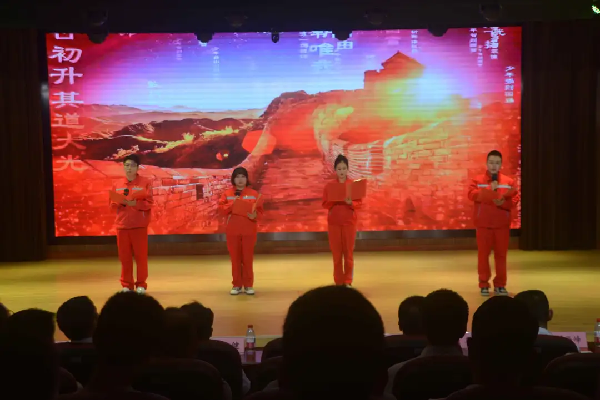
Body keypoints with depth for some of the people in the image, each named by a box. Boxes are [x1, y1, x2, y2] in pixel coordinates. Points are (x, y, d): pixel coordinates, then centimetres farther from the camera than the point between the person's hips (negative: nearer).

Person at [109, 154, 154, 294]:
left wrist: (134, 203, -19)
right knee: (124, 256, 4)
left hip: (139, 225, -3)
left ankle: (141, 284, 9)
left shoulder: (145, 182, 0)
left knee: (141, 255, -1)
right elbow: (113, 205, 10)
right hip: (122, 225, 3)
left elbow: (149, 203, -6)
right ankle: (126, 284, 13)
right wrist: (121, 202, -11)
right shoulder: (117, 185, 10)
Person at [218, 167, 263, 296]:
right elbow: (221, 209, -1)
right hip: (232, 231, 1)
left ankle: (248, 285, 9)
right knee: (235, 258, 5)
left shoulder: (253, 193, 3)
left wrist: (255, 215, -21)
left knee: (248, 258, 1)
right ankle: (237, 285, 12)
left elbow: (260, 210, 0)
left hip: (249, 231, -1)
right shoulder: (227, 193, 6)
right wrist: (232, 204, -16)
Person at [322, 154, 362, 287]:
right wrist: (335, 200, -17)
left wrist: (351, 203, -19)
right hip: (334, 222, 0)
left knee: (349, 252, 2)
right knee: (336, 252, 3)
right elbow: (325, 204, 0)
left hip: (349, 222, 0)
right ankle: (338, 280, 10)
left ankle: (348, 281, 9)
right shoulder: (329, 185, 2)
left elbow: (359, 203, 0)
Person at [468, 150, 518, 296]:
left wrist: (503, 203, -18)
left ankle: (500, 285, 13)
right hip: (483, 223, -1)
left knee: (501, 254, 4)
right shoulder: (477, 180, 3)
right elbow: (472, 195, -13)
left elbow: (515, 199, 1)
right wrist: (490, 189, -18)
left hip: (502, 224, 2)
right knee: (483, 253, 1)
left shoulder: (509, 181, 7)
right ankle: (484, 285, 9)